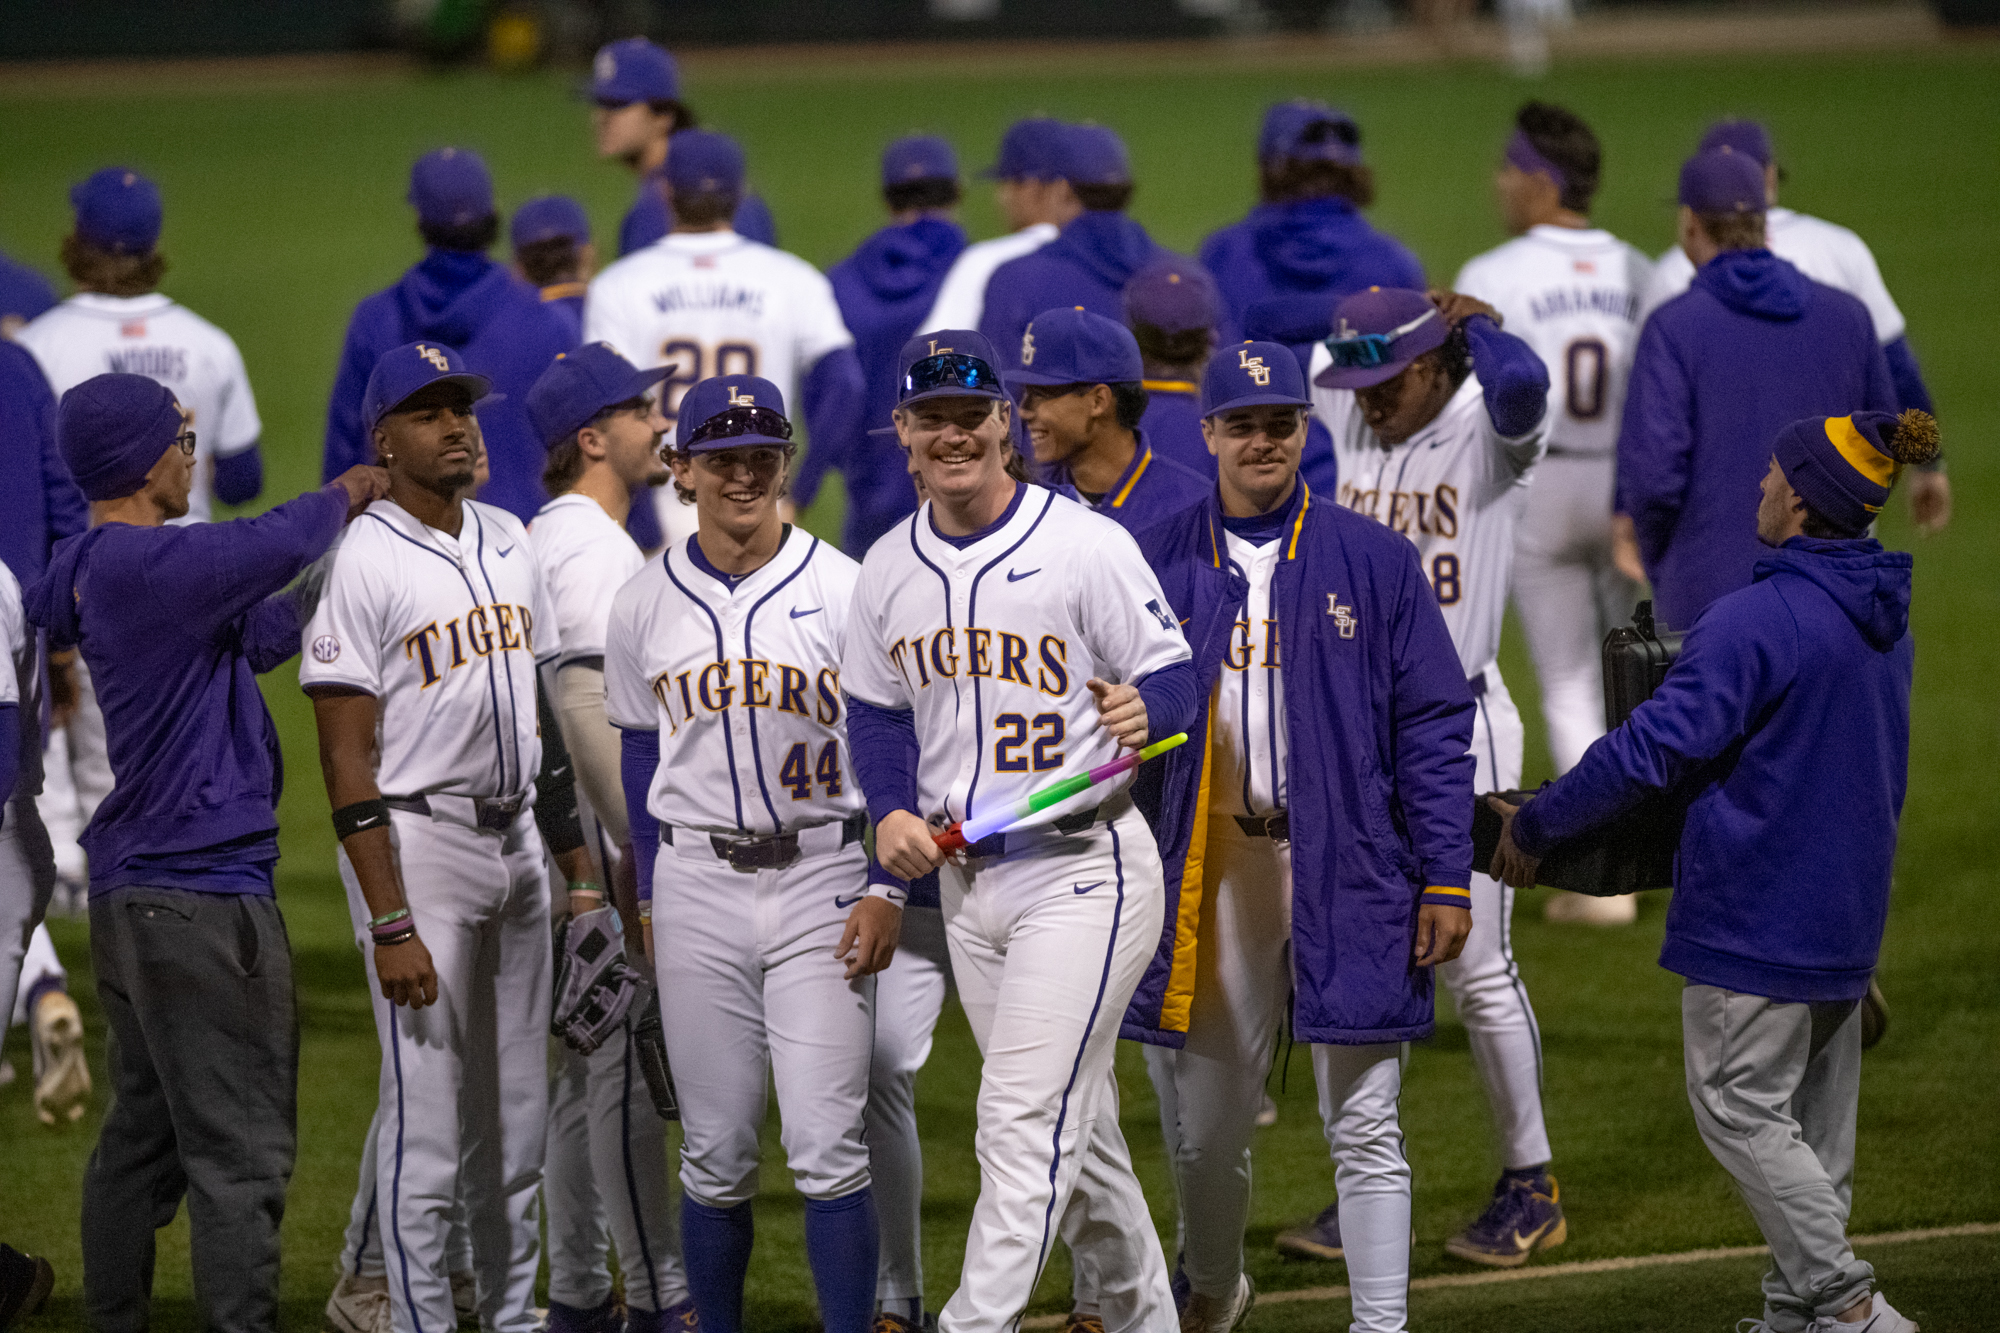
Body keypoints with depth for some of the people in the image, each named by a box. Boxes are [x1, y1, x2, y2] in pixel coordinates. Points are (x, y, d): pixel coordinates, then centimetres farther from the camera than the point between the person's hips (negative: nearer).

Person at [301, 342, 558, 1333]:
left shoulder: (509, 543, 10)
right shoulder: (366, 563, -13)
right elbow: (347, 758, -15)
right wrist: (391, 924, -20)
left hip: (518, 836, 7)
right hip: (419, 839, -7)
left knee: (518, 1112, 14)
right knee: (427, 1113, -6)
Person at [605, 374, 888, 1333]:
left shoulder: (842, 589, -2)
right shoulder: (644, 605, 6)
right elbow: (641, 755, 14)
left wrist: (886, 888, -6)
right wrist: (650, 901, 12)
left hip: (822, 877, -2)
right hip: (698, 884, 2)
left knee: (826, 1144, -8)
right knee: (715, 1148, 5)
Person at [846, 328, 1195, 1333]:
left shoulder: (1087, 544, -10)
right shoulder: (887, 570, 8)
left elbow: (1171, 677, -6)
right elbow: (875, 711, 18)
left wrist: (1143, 710, -29)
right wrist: (892, 810, 1)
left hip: (1084, 865, -6)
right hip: (964, 876, 6)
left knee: (1024, 1123, -14)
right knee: (1076, 1122, 16)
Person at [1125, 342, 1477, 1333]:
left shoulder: (1374, 562, 3)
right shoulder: (1158, 563, 6)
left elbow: (1433, 728, 2)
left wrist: (1446, 877, -5)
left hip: (1348, 872, -2)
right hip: (1208, 871, 2)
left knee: (1363, 1128, -2)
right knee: (1203, 1126, 9)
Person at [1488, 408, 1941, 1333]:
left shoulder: (1757, 620, -21)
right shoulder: (1882, 620, 8)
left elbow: (1650, 751, -23)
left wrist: (1535, 826, -12)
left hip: (1757, 910, -9)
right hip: (1847, 905, 9)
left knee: (1741, 1108, -2)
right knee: (1816, 1119, 14)